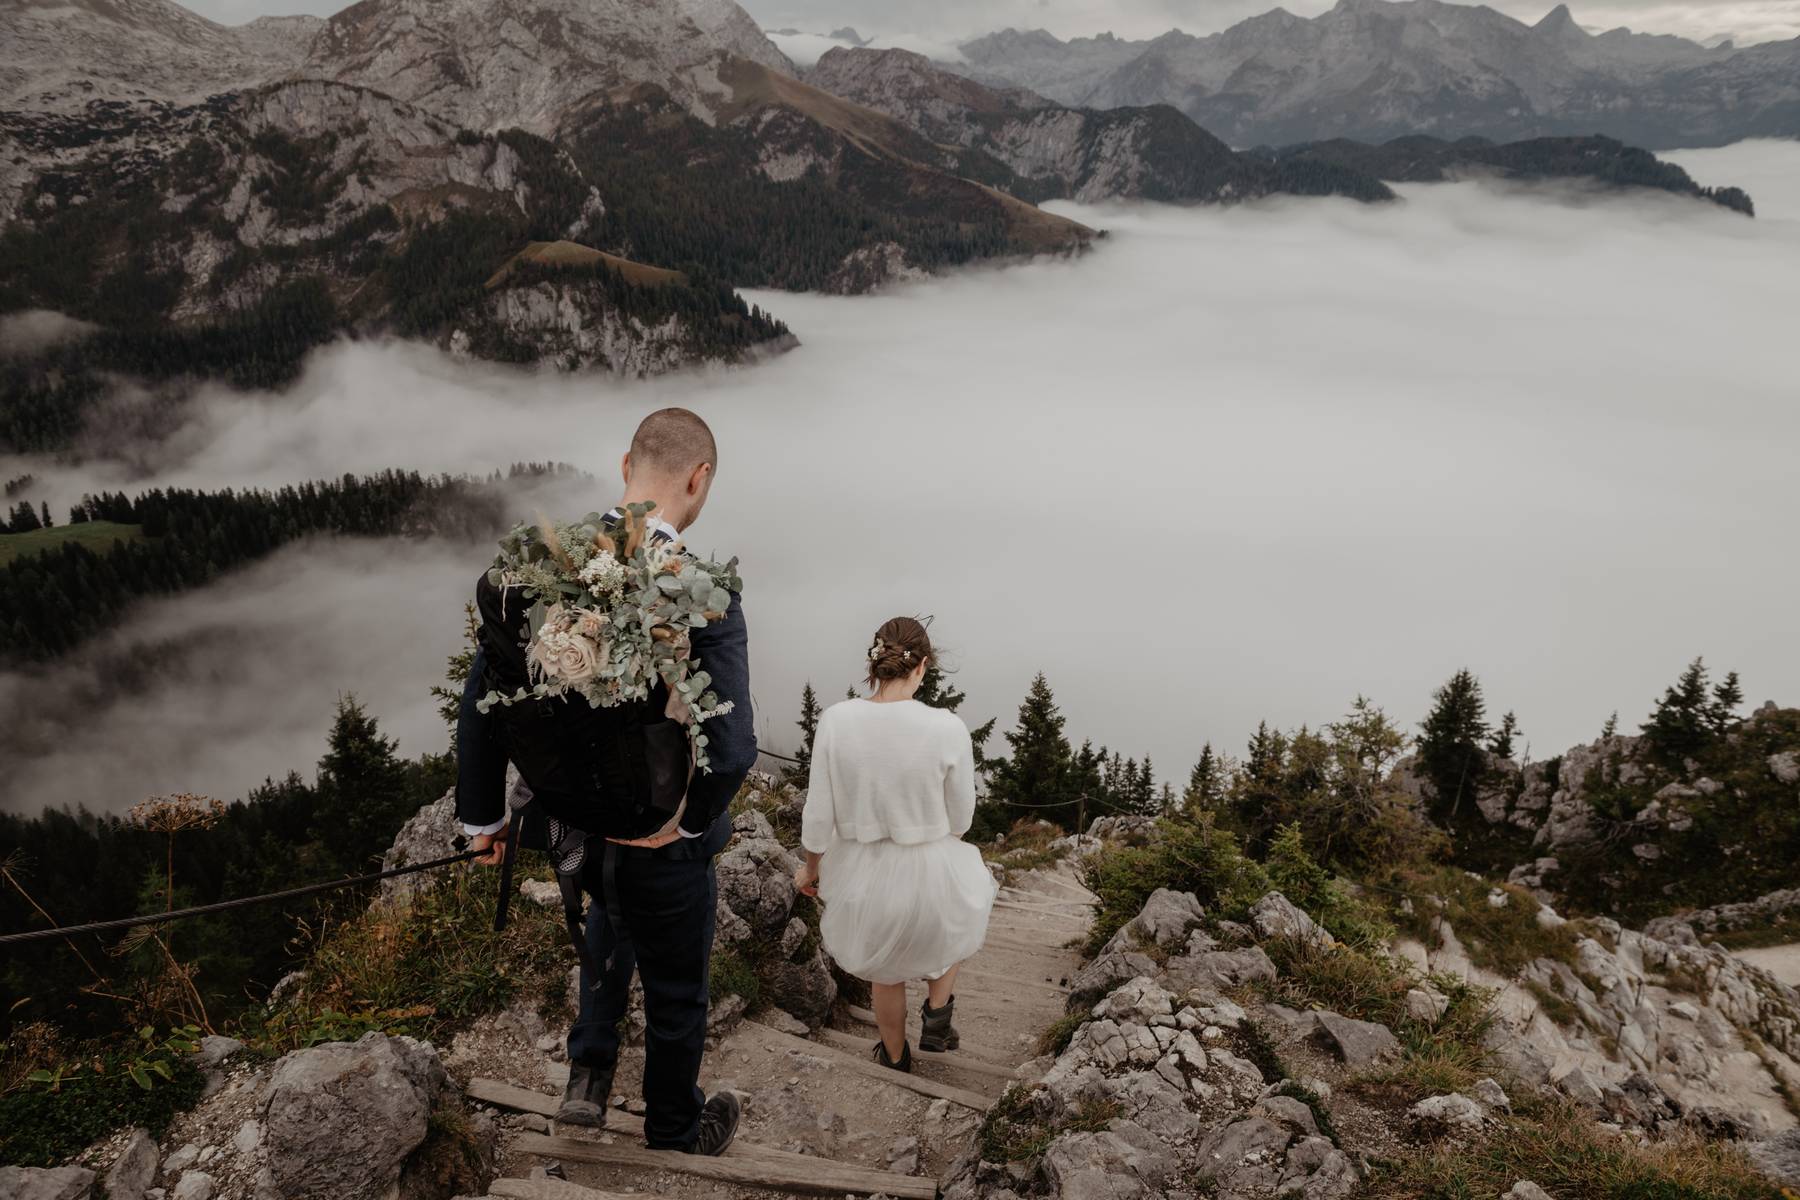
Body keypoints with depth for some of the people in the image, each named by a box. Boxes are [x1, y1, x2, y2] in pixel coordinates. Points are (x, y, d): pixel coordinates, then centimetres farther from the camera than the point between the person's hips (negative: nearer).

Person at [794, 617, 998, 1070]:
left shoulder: (835, 721, -18)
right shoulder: (948, 729, -22)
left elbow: (819, 814, -9)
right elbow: (959, 819, -8)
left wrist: (810, 868, 10)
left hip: (866, 875, 2)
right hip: (930, 874, -2)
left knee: (885, 970, 31)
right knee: (951, 924, 37)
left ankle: (895, 1057, 50)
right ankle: (937, 1018, 31)